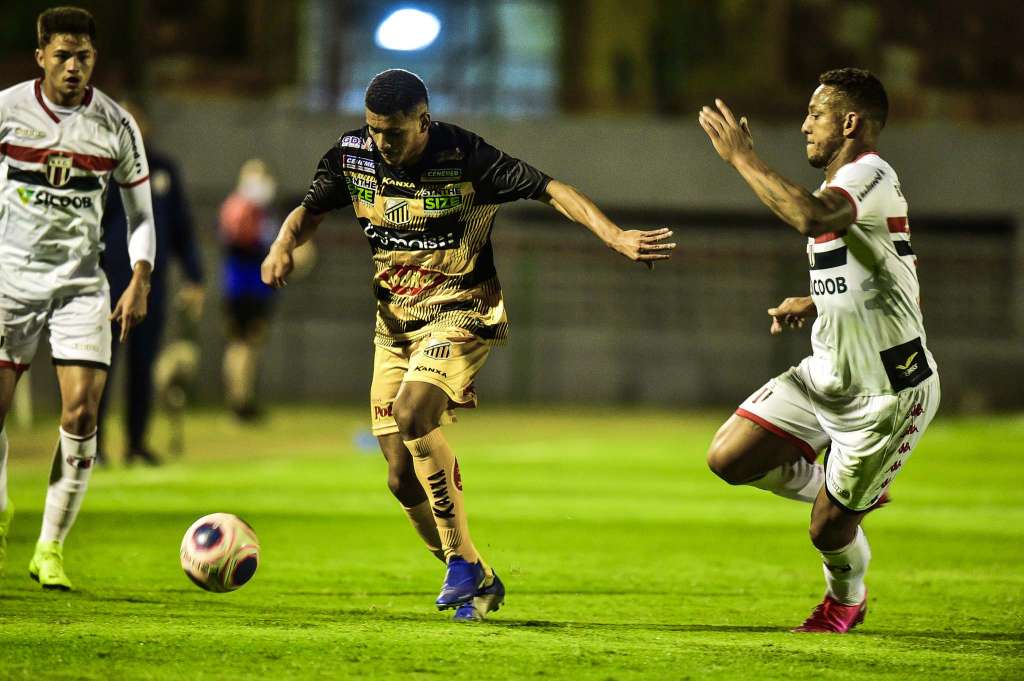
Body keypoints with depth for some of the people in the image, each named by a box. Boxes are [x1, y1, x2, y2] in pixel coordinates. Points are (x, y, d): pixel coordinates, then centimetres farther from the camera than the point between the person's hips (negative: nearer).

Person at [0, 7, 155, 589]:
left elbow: (141, 212, 7)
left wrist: (140, 282, -4)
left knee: (81, 413, -11)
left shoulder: (117, 126, -1)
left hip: (81, 282, 0)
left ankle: (51, 547, -2)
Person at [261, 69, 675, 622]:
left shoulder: (463, 156, -16)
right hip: (394, 321, 6)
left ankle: (462, 559, -20)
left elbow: (550, 191, -16)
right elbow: (310, 210, 14)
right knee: (403, 480, -1)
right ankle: (478, 583, 18)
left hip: (461, 312, -5)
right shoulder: (351, 157, -2)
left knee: (410, 413, -31)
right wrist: (284, 245, -8)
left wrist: (614, 237, -29)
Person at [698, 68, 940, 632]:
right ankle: (843, 494, 21)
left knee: (828, 527, 1)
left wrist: (742, 158, -33)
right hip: (826, 376, 9)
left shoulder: (870, 175, -19)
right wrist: (811, 304, 11)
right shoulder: (844, 183, 13)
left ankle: (847, 599, 34)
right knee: (729, 459, -3)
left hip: (887, 394, -9)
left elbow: (812, 218, -42)